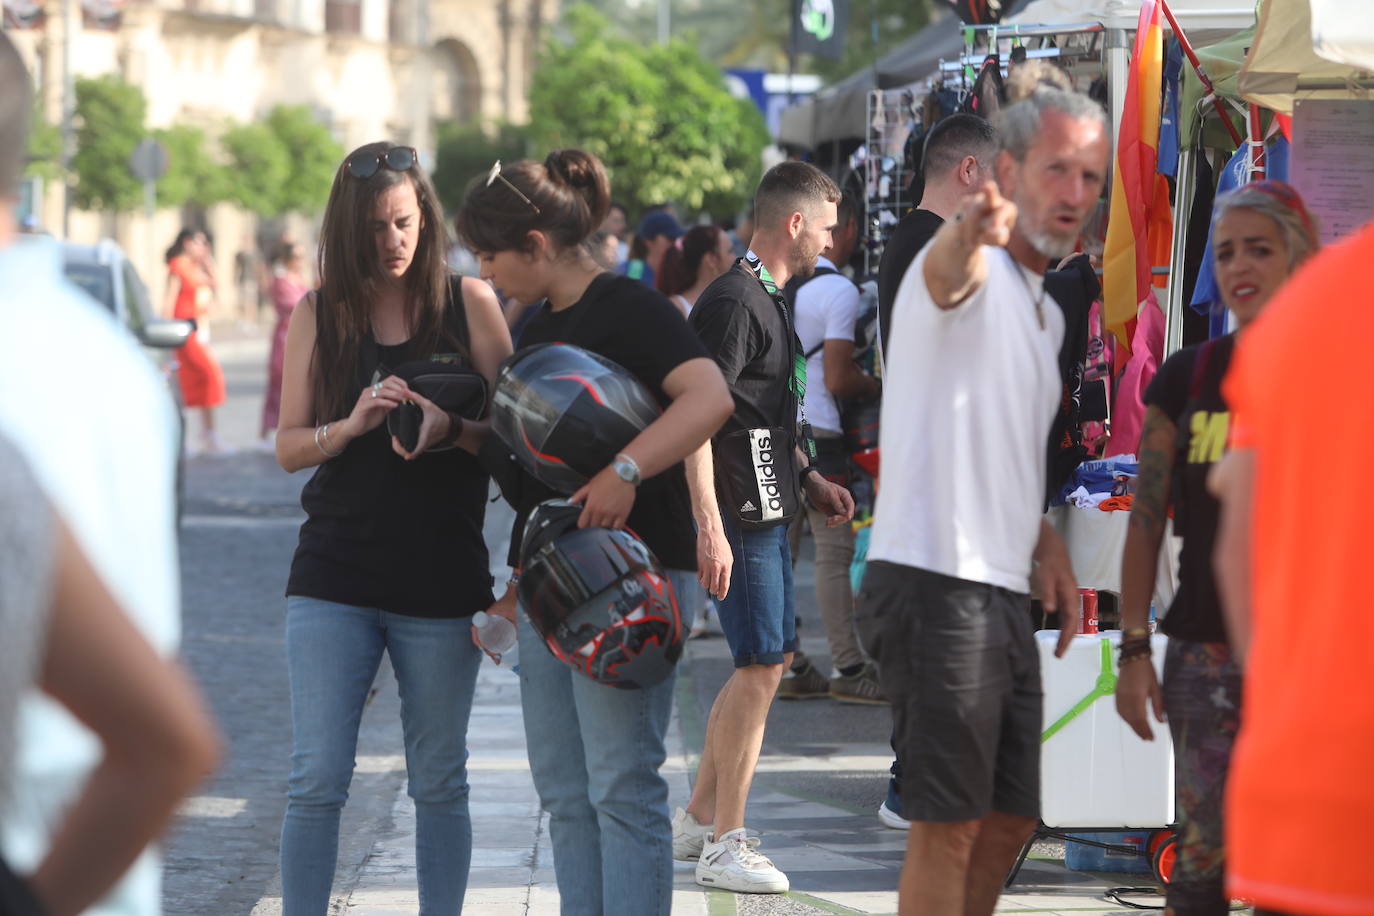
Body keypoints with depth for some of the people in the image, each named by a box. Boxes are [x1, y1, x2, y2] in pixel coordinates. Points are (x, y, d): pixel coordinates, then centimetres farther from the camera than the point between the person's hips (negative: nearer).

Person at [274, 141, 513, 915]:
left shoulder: (469, 302, 1)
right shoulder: (319, 315, 4)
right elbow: (289, 446, 3)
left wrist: (449, 428, -20)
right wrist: (353, 425, -17)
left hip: (441, 581, 0)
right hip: (336, 579, 0)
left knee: (439, 783, 8)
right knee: (317, 781, -5)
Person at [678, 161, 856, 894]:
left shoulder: (770, 301, 16)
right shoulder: (733, 302, -16)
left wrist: (809, 481, 23)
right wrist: (709, 526, -27)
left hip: (766, 510, 11)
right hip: (740, 515, -11)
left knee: (769, 660, 15)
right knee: (761, 666, -9)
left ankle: (698, 819, 24)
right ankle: (724, 846, -3)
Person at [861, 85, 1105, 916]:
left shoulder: (1046, 314, 21)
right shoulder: (977, 269, -8)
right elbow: (947, 272, -35)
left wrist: (1047, 546, 14)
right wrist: (971, 232, -59)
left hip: (1004, 594, 10)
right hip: (937, 583, -9)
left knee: (1010, 818, 15)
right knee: (950, 823, -10)